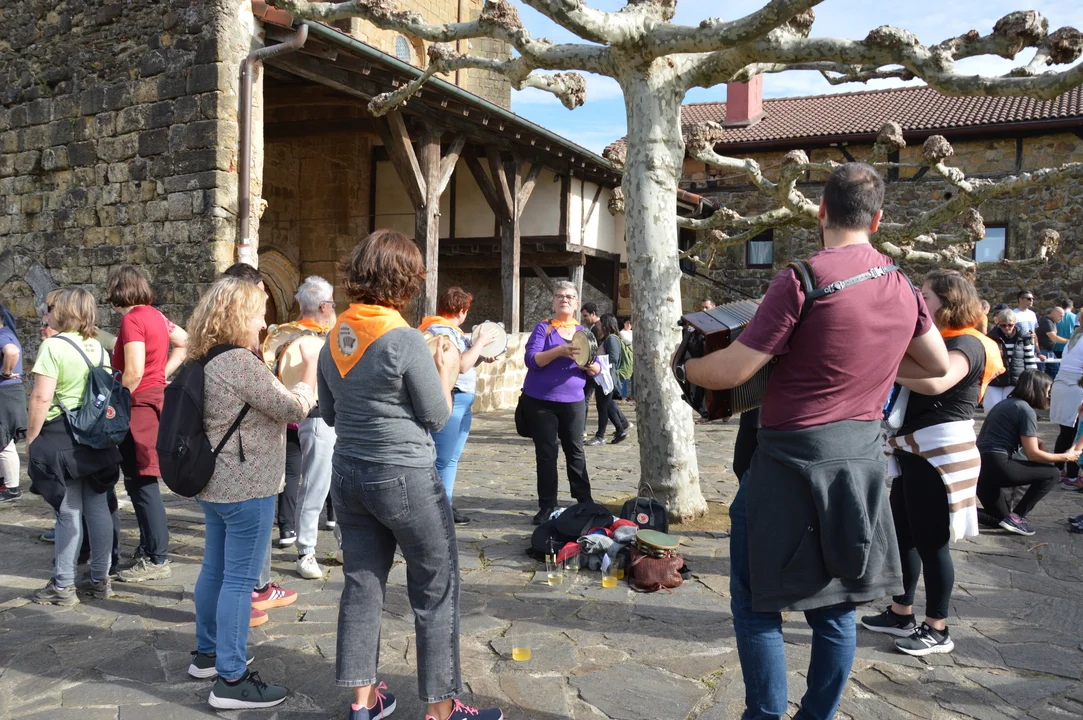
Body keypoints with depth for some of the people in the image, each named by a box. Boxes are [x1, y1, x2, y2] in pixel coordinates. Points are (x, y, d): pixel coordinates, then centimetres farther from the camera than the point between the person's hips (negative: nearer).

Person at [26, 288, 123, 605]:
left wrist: (30, 439, -8)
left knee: (69, 513, -1)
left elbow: (41, 398, -16)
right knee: (97, 507, 10)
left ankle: (63, 586, 7)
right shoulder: (98, 347, 8)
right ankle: (100, 579, 17)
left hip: (62, 438, -6)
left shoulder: (53, 346, -12)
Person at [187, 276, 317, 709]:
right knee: (239, 581, -4)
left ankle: (207, 654, 34)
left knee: (215, 570, 20)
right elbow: (295, 409, -16)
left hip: (215, 482, 10)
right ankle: (231, 681, 3)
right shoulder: (239, 362, -20)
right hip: (246, 488, -10)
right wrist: (311, 366, -4)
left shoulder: (209, 361, 10)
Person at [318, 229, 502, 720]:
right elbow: (437, 417, -9)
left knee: (362, 584, 14)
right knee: (437, 591, 6)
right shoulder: (406, 341, -18)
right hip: (405, 479, -7)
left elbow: (329, 413, 13)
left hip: (348, 474, 7)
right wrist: (445, 370, 5)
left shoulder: (334, 338, 3)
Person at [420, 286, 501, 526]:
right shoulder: (440, 330, -15)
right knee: (443, 460, -5)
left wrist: (482, 357, 5)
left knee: (451, 458, 14)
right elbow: (461, 365, -20)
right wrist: (481, 341, -11)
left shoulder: (451, 330, 15)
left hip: (462, 401, 10)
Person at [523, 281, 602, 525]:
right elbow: (531, 360, -14)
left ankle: (585, 503, 18)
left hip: (573, 402, 3)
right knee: (546, 454, 2)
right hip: (540, 402, -2)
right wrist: (559, 351, -27)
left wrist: (590, 364, -17)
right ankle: (547, 507, 9)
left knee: (575, 452, 8)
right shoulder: (543, 328, -1)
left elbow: (596, 369, 6)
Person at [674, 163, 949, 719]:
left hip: (795, 460, -6)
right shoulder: (902, 288, 4)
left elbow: (732, 371, -16)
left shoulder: (803, 280, -16)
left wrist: (681, 367, 2)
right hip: (862, 461, 7)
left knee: (756, 600, 7)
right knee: (834, 606, 16)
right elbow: (937, 366, 19)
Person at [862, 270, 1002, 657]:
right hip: (914, 452, 10)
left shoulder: (965, 344, -14)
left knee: (931, 542, 0)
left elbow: (934, 382, -35)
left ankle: (938, 630, 14)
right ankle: (901, 614, 29)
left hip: (943, 454, -10)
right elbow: (911, 382, 10)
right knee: (901, 534, 15)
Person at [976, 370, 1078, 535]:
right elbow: (1032, 454, -8)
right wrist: (1066, 457, 5)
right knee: (1052, 474, 3)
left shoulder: (1007, 403, 19)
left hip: (981, 465, 10)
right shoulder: (1026, 410, -7)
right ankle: (1016, 516, 0)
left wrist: (1038, 442, 16)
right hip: (996, 465, -10)